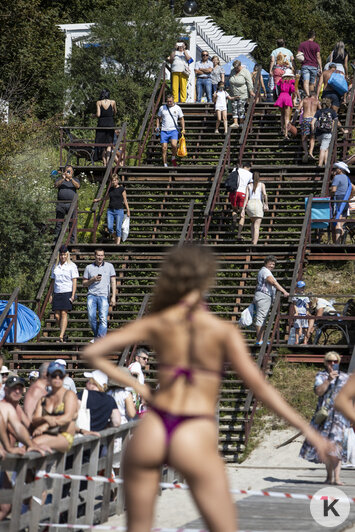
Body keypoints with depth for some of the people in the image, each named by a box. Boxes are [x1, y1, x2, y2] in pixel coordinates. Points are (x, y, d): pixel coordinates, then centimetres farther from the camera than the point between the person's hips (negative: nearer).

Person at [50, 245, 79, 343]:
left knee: (64, 313, -13)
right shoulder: (55, 266, 14)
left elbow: (74, 281, -4)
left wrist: (73, 295, -11)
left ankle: (61, 337, -17)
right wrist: (52, 295, 13)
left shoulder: (72, 266, 0)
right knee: (57, 315, -2)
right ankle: (64, 335, 15)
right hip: (57, 293, 5)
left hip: (67, 292, -5)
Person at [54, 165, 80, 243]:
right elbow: (56, 185, -1)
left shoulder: (75, 180, 17)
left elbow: (77, 186, -4)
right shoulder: (60, 179, 18)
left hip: (71, 204, 0)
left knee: (72, 224, -4)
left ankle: (72, 241, -2)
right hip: (61, 204, 0)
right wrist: (63, 179, -14)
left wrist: (70, 178, -16)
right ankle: (56, 241, -1)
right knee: (58, 223, -3)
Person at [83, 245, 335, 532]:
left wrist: (133, 384, 11)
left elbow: (92, 352, 5)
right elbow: (259, 386, -8)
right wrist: (308, 429, -5)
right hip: (196, 438, -3)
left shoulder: (156, 324, 5)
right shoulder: (224, 331, -2)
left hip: (152, 430, 3)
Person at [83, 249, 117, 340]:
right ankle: (96, 336, 13)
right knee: (91, 317, -7)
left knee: (103, 318, -14)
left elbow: (113, 282, 7)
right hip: (92, 295, 2)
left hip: (104, 295, -2)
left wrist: (113, 297, -2)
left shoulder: (109, 266, 10)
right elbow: (84, 284, 14)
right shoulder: (89, 268, 12)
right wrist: (93, 279, -6)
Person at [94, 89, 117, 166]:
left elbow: (98, 115, -8)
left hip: (101, 123, 0)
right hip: (110, 123, 0)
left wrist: (96, 114, 13)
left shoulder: (99, 103, -2)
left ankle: (104, 163, 6)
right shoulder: (113, 102, 1)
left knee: (102, 144, 8)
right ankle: (107, 160, -19)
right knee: (109, 144, 1)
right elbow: (115, 112, 15)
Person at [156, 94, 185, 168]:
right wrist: (157, 127, 6)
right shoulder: (162, 108, 10)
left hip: (173, 130, -2)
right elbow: (158, 117, 20)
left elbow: (182, 119, 12)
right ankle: (165, 164, 4)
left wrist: (183, 129, 3)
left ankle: (173, 159, 1)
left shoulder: (177, 108, 6)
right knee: (164, 148, -3)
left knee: (174, 145, -24)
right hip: (164, 131, 2)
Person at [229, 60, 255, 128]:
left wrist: (251, 92, -16)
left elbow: (249, 83, -13)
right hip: (234, 94, 6)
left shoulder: (245, 72, -11)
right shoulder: (232, 71, 7)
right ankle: (235, 123, -3)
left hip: (243, 94, -6)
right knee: (234, 108, -2)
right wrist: (230, 91, 21)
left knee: (241, 108, -7)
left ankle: (241, 123, 1)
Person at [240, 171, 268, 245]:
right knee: (257, 226, -4)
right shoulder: (262, 185, 12)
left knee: (253, 222, 27)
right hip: (258, 204, -3)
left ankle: (253, 240, 12)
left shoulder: (249, 186, 18)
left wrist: (243, 209, 4)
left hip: (249, 204, 3)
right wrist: (266, 204, -1)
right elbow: (265, 194, -7)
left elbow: (246, 197, 9)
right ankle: (254, 243, -19)